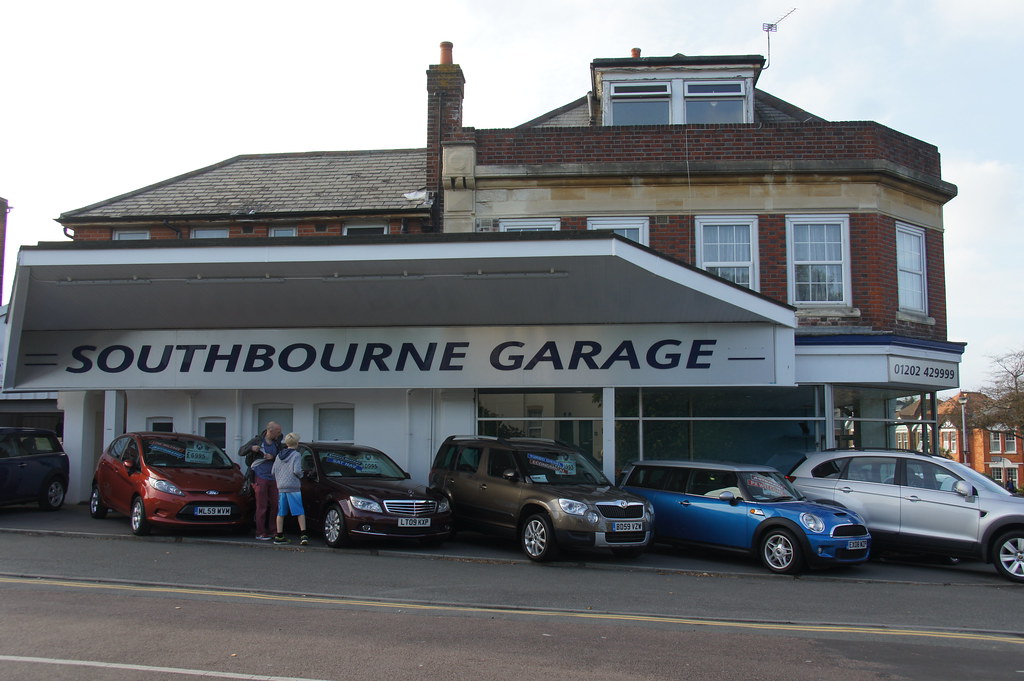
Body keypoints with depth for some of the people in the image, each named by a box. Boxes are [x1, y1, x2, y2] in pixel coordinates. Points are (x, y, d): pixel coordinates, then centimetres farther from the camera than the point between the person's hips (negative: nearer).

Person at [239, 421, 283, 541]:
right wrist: (251, 448, -17)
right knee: (262, 506, -5)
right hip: (260, 478, -5)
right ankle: (260, 533, 0)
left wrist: (273, 457, -13)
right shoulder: (258, 440, -1)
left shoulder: (277, 443, 9)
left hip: (273, 478, 5)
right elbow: (241, 452, 2)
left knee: (274, 506, 5)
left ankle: (270, 531, 16)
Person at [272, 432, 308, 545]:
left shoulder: (279, 455, 13)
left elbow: (274, 471, 13)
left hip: (280, 486, 5)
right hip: (293, 487, -5)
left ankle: (279, 536, 12)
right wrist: (301, 476, 4)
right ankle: (303, 535, -10)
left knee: (280, 513, 10)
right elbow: (296, 470, -16)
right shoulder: (296, 455, -6)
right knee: (300, 512, -3)